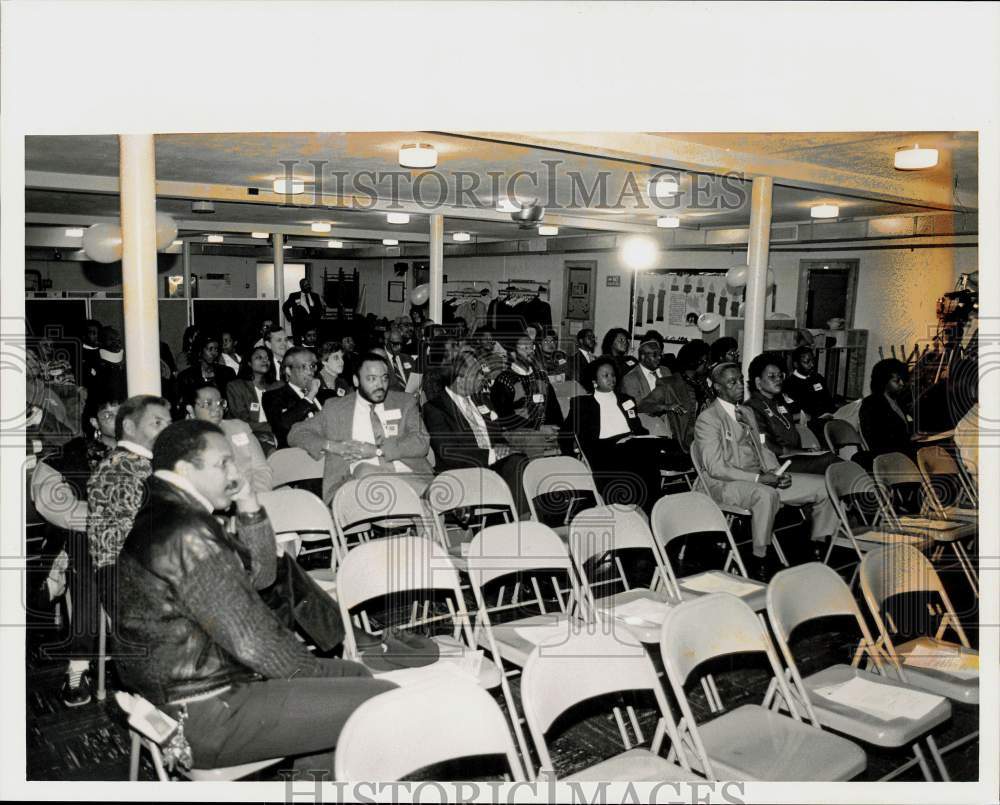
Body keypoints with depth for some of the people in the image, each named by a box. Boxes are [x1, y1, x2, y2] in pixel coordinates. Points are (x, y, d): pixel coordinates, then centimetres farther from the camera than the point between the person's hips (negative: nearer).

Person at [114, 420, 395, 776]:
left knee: (356, 674, 19)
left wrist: (249, 508, 2)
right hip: (206, 718, -11)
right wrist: (320, 673, -8)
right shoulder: (186, 532, -22)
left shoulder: (155, 517, 11)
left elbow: (260, 575, 17)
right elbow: (252, 640, -23)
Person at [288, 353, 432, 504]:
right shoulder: (335, 408, 16)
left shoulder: (405, 402, 17)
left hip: (408, 474, 0)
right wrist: (331, 445, -6)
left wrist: (377, 450, -11)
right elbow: (296, 433, 14)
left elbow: (421, 442, 3)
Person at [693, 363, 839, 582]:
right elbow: (715, 468, -18)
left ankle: (819, 550, 12)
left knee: (823, 486, 0)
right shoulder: (708, 419, -10)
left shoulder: (747, 412, 18)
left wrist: (777, 472, -1)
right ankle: (760, 563, -27)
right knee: (767, 495, -40)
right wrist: (758, 478, -22)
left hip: (761, 478, 8)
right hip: (726, 485, -8)